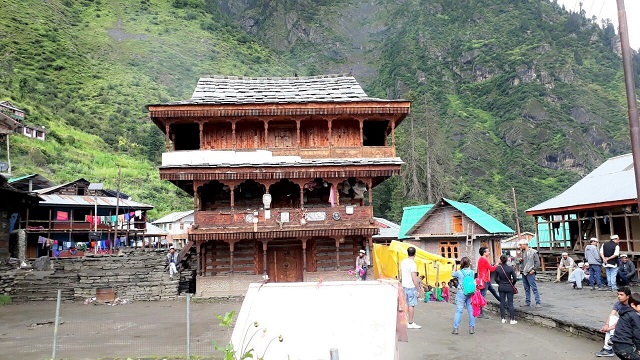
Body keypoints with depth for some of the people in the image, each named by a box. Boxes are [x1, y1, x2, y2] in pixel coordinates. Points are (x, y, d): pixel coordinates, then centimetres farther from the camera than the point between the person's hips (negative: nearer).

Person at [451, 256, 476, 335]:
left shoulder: (459, 272, -8)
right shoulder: (471, 272, 0)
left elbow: (453, 274, 12)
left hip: (461, 293, -3)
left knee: (459, 311, -2)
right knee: (471, 311, 9)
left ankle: (455, 329, -2)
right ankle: (472, 328, 15)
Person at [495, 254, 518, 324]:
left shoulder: (498, 268, -8)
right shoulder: (510, 268, -14)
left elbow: (496, 279, 0)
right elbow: (515, 279, -13)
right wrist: (512, 284, 6)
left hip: (501, 287, 2)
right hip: (509, 287, -2)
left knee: (502, 303, 11)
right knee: (510, 303, 4)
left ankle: (503, 319, 14)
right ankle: (512, 319, 6)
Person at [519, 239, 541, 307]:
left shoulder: (533, 252, -6)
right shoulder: (522, 252, 12)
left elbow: (537, 262, -7)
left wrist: (533, 270, -15)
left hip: (530, 273, -7)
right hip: (524, 273, 7)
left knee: (534, 288, -6)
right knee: (526, 288, 12)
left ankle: (538, 303, -3)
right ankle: (527, 302, 19)